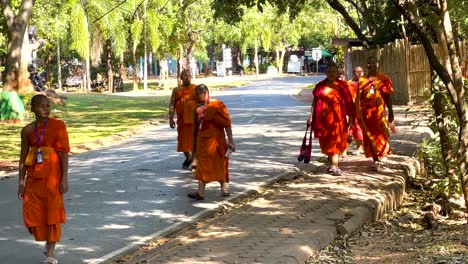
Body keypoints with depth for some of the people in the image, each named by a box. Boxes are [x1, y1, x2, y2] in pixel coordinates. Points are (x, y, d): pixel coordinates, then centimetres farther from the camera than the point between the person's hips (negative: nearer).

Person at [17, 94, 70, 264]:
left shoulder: (58, 126, -5)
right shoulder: (27, 130, 5)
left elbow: (64, 153, -7)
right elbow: (23, 157, 7)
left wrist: (64, 178, -13)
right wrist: (21, 183, 5)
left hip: (52, 174, -3)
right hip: (34, 176, 4)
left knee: (52, 210, -1)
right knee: (32, 213, 2)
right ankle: (49, 241, 30)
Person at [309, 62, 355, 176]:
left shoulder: (342, 86, 3)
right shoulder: (320, 86, 6)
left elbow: (348, 102, 4)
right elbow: (315, 102, 8)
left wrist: (350, 116, 1)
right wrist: (311, 116, 5)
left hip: (338, 117, -2)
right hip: (324, 117, 2)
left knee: (336, 141, -5)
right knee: (327, 142, 8)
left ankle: (334, 166, -6)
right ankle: (332, 164, 25)